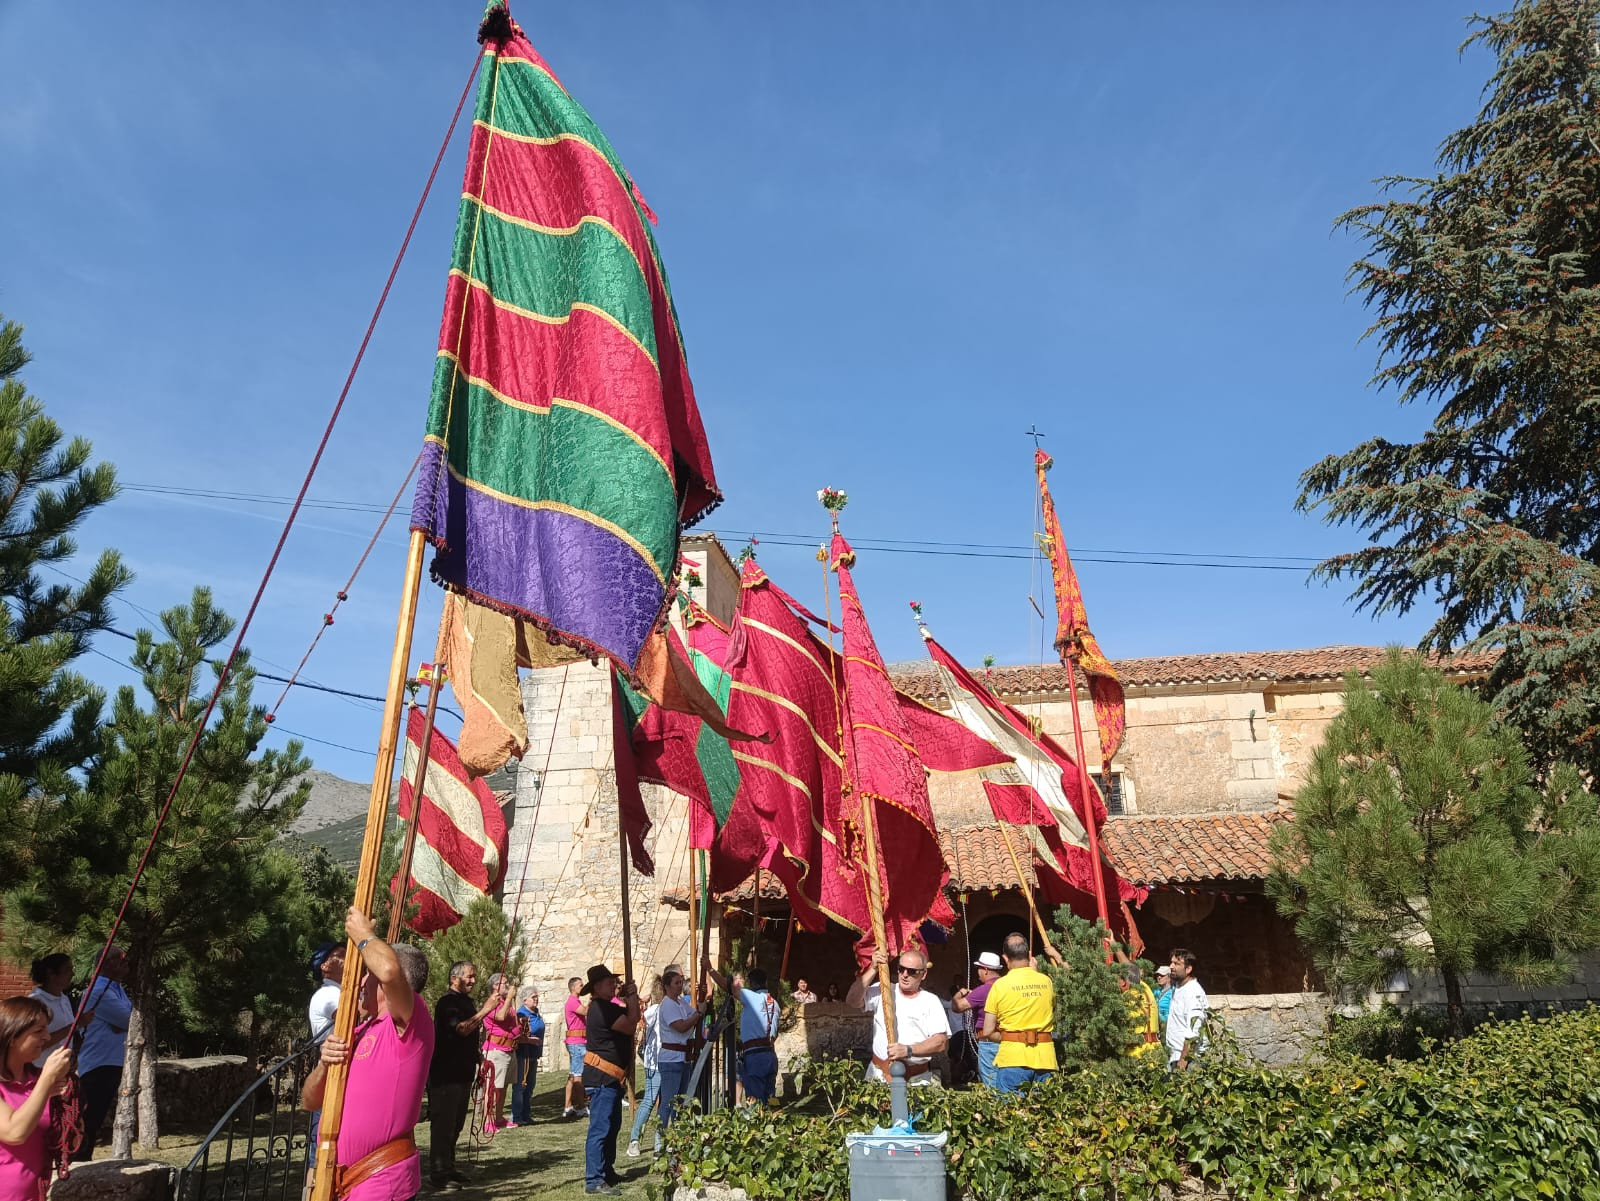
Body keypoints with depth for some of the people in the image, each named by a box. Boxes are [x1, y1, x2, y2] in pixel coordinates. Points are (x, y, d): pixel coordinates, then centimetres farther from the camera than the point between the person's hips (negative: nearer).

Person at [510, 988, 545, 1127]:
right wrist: (532, 1040, -21)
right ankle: (516, 1118, 1)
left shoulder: (536, 1013, 11)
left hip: (533, 1056, 9)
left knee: (530, 1086, 15)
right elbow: (516, 1036, -22)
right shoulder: (521, 1014, -16)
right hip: (523, 1055, -9)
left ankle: (526, 1116, 24)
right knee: (520, 1085, -4)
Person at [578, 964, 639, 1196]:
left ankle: (607, 1171, 30)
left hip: (610, 1078, 11)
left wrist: (629, 998, 6)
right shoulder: (601, 1009, -18)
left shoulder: (606, 1007, 15)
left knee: (612, 1126, 19)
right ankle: (594, 1180, -8)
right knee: (600, 1129, -10)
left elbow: (632, 1020, 16)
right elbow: (630, 1025, -19)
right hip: (601, 1078, -11)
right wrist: (632, 996, -10)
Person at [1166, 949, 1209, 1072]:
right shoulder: (1178, 989, 15)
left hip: (1187, 1057, -8)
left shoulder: (1193, 992, -14)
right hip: (1175, 1055, 8)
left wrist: (1184, 1058, -22)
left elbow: (1194, 1031, -21)